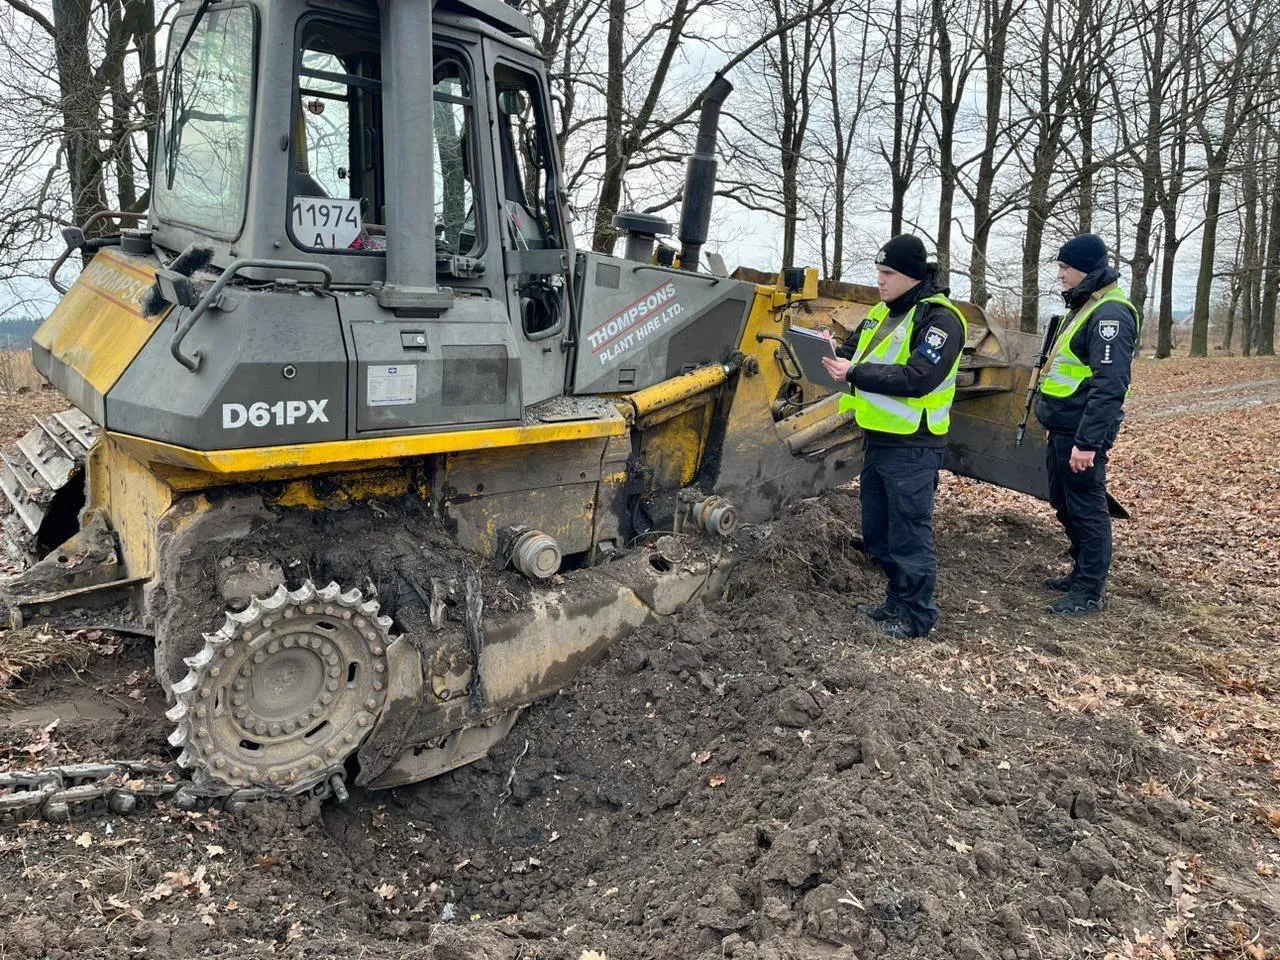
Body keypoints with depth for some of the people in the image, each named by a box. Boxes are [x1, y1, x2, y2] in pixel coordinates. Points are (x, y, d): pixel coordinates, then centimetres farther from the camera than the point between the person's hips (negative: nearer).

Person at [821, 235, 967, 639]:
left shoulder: (939, 319, -13)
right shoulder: (883, 312, 13)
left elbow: (918, 378, -23)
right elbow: (854, 352, 16)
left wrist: (854, 373, -24)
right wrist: (831, 354, -7)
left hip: (911, 448, -9)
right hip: (877, 439, 9)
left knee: (909, 534, -1)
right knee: (878, 532, 17)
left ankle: (916, 616, 12)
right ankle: (896, 603, 31)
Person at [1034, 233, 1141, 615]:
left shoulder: (1111, 313, -17)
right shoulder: (1084, 305, 16)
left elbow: (1110, 386, -25)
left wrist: (1088, 441, -28)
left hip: (1081, 432, -10)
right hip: (1062, 428, 10)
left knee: (1086, 508, -2)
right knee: (1065, 504, 18)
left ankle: (1091, 591, 8)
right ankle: (1082, 573, 32)